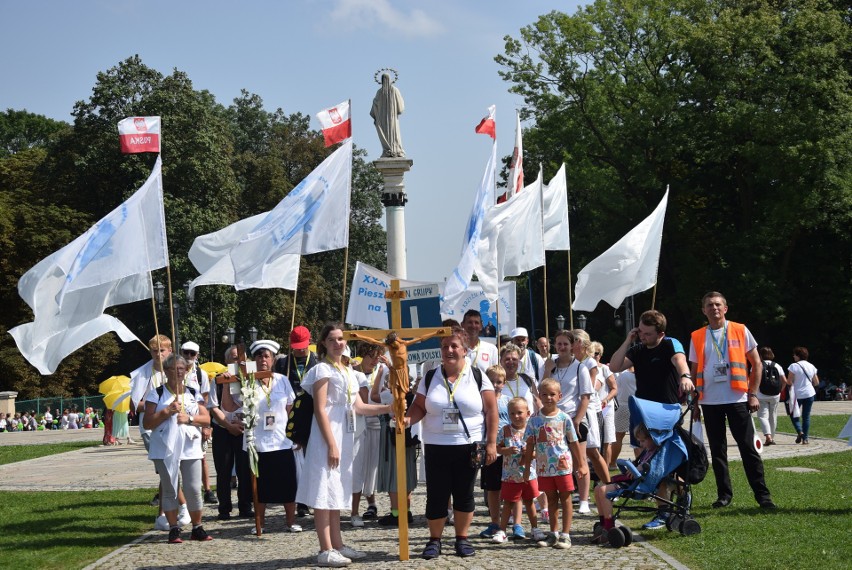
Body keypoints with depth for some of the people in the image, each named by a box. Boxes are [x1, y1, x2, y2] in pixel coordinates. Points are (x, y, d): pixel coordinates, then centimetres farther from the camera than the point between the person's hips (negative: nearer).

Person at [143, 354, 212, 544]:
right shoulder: (156, 394, 2)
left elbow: (206, 419, 7)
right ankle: (174, 529, 10)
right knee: (169, 490, 3)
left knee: (194, 490, 0)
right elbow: (147, 423, -4)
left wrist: (189, 418, -10)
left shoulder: (193, 394, 12)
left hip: (191, 449, 2)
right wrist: (167, 411, -14)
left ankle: (197, 528, 11)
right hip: (165, 450, -2)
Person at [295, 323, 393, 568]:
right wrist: (331, 445, -18)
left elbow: (359, 407, 15)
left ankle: (337, 545, 19)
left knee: (336, 493, 13)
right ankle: (326, 550, -5)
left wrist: (389, 408, 3)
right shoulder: (323, 369, -9)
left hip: (344, 437, 8)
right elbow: (320, 410, -14)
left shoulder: (347, 371, 16)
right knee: (324, 492, -6)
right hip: (327, 438, -8)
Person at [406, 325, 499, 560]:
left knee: (464, 495, 7)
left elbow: (491, 411, -2)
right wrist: (408, 419, -17)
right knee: (436, 496, 2)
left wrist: (491, 443, -7)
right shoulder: (430, 378, 5)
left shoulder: (478, 377, -1)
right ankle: (434, 540, 15)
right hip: (436, 447, 1)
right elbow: (419, 407, 5)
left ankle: (462, 538, 20)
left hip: (468, 447, -1)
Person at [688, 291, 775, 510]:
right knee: (717, 450, 6)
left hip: (737, 400, -2)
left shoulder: (740, 331, 3)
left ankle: (762, 494, -1)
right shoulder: (697, 337, 8)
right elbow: (694, 371, 13)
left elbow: (757, 364, 4)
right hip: (710, 402, 3)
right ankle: (724, 494, 14)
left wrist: (753, 394, -4)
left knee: (748, 447, -5)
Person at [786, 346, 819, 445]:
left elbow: (789, 382, -15)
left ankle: (800, 432, -12)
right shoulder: (811, 366, 4)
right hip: (809, 394, 4)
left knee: (794, 414, 10)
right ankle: (805, 438, 6)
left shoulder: (794, 366, -12)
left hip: (797, 394, -4)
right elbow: (816, 383, 9)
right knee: (806, 416, 10)